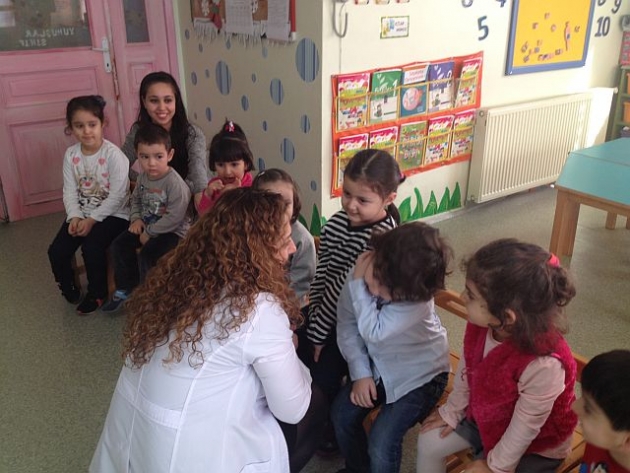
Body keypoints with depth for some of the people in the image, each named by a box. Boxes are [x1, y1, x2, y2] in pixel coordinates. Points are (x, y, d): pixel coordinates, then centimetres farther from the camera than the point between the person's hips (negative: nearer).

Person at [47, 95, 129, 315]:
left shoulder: (113, 155, -18)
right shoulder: (71, 155, 0)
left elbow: (117, 196, -19)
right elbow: (70, 191, 0)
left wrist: (92, 219, -21)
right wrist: (74, 217, -16)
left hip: (113, 214, -5)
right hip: (82, 213, 6)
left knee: (92, 248, -27)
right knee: (56, 251, -8)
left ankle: (98, 293, 0)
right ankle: (69, 288, 22)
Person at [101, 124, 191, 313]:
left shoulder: (175, 183, -25)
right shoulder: (143, 177, -1)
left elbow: (174, 217, -27)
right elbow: (135, 199, 18)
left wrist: (150, 232, -19)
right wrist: (136, 218, -1)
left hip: (173, 231, -8)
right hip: (147, 226, 8)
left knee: (147, 254, -24)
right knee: (119, 245, 1)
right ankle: (125, 289, 17)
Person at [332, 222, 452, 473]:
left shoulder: (418, 300, -34)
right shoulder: (362, 272, -22)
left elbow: (373, 333, -36)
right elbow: (346, 323, -10)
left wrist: (360, 286, -35)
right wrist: (360, 373, -13)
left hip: (420, 374, -5)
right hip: (378, 364, 5)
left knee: (381, 444, -15)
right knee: (341, 415, -1)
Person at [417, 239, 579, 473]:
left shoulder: (543, 364, -43)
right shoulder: (482, 324, -25)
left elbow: (524, 427, -26)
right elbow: (467, 368, -4)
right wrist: (453, 410, 9)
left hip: (534, 445, -6)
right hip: (484, 416, 6)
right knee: (429, 441, 8)